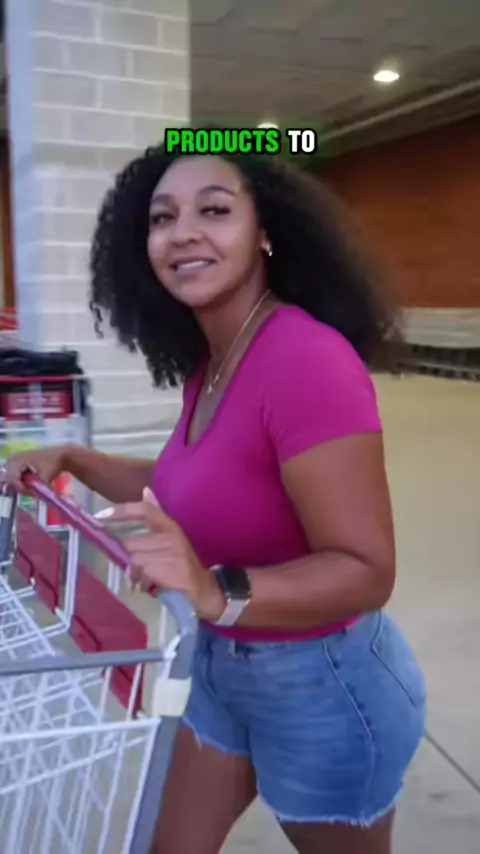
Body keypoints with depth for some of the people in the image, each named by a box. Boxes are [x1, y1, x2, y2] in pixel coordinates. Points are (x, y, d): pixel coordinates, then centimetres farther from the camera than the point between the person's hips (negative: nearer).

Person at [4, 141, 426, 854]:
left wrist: (217, 593, -42)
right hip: (224, 668, 8)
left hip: (322, 686, -7)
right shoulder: (210, 363, -1)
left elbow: (365, 572, -28)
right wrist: (73, 461, 6)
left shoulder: (308, 358, -28)